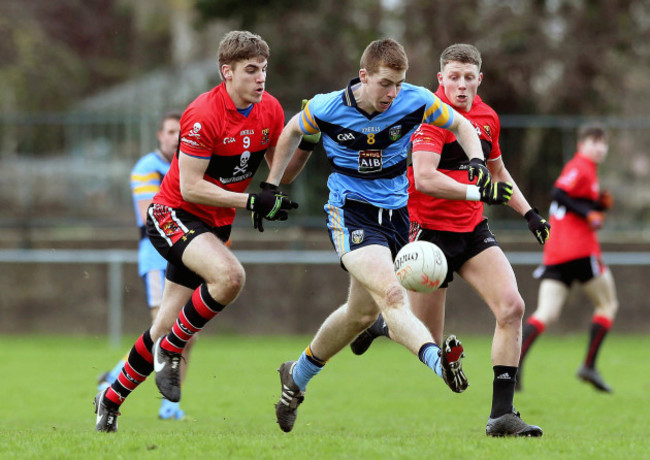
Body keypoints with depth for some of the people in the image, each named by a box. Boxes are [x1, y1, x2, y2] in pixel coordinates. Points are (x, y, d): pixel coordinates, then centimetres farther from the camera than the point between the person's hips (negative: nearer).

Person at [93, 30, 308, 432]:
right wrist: (251, 202, -26)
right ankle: (170, 349, -13)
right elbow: (190, 188, -22)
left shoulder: (270, 110, -1)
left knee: (167, 329, 7)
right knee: (230, 275, -34)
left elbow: (281, 174, 7)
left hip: (214, 226, 7)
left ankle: (111, 400, 27)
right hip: (173, 215, -7)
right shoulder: (204, 115, -22)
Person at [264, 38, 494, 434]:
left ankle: (298, 376, 36)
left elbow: (460, 124, 6)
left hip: (396, 212, 5)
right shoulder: (327, 109, -12)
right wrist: (271, 186, 10)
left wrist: (476, 159, -13)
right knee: (390, 294, -27)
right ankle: (439, 361, -51)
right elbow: (293, 131, 8)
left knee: (362, 313, 14)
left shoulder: (416, 101, -9)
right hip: (350, 211, -5)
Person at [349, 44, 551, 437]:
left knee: (512, 307, -16)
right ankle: (378, 325, 37)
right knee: (427, 343, 1)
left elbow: (498, 172, 26)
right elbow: (425, 178, -28)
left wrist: (529, 213, 16)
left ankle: (502, 413, -12)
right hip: (430, 230, -6)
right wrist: (476, 192, -34)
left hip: (473, 230, 6)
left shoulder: (487, 116, 8)